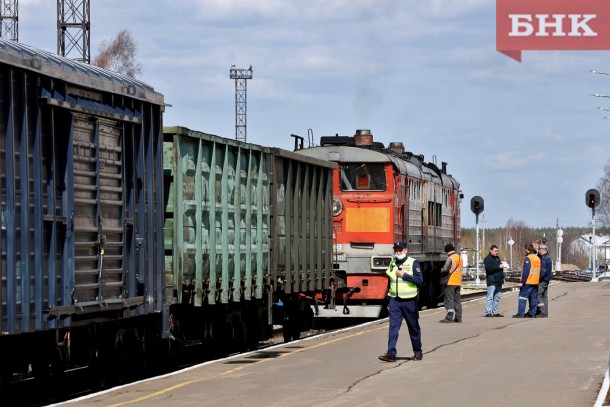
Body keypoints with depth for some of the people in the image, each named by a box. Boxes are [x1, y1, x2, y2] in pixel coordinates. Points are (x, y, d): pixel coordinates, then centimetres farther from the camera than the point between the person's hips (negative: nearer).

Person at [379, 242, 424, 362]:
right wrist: (388, 302, 17)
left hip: (409, 301, -4)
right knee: (393, 326, -8)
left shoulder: (413, 263, -4)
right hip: (394, 301, 4)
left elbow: (420, 280, -13)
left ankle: (418, 352, 19)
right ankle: (391, 353, -12)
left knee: (414, 328, 7)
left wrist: (404, 275, -18)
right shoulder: (392, 264, 12)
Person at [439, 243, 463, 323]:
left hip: (450, 282, -8)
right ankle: (458, 318, 12)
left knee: (449, 300, -5)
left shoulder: (450, 258, -14)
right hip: (458, 282, 8)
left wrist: (442, 270, 2)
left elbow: (446, 269, -18)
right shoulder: (460, 257, 13)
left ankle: (449, 317, -9)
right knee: (457, 300, 11)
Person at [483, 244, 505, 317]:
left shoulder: (497, 258, 19)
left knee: (497, 296, 10)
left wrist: (502, 277, 16)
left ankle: (495, 312, 15)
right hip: (492, 281, -8)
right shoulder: (487, 259, -7)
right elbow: (489, 269, -19)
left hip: (498, 281, 8)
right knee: (490, 297, -10)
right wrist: (499, 267, -16)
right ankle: (488, 312, -10)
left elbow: (500, 268, 26)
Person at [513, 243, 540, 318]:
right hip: (535, 282, 8)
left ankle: (520, 314, -8)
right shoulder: (538, 258, 13)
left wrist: (521, 281, -16)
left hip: (527, 282, -8)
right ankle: (532, 314, 10)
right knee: (533, 298, 10)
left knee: (523, 297, -4)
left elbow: (525, 271, -18)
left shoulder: (528, 259, -13)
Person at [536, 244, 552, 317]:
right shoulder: (548, 257, 15)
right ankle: (545, 313, 14)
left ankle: (542, 312, -12)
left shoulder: (544, 258, -17)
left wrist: (539, 278, -13)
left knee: (538, 295, -9)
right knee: (544, 296, 12)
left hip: (543, 280, -10)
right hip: (546, 280, 10)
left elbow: (543, 270, -21)